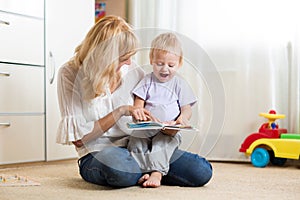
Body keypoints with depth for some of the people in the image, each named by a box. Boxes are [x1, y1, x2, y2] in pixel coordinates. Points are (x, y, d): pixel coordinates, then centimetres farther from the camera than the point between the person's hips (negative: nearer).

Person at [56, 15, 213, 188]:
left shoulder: (134, 72, 6)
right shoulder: (70, 74, -6)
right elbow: (78, 138, -10)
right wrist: (120, 111, -16)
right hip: (97, 153, -3)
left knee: (202, 172, -18)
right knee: (117, 165, -41)